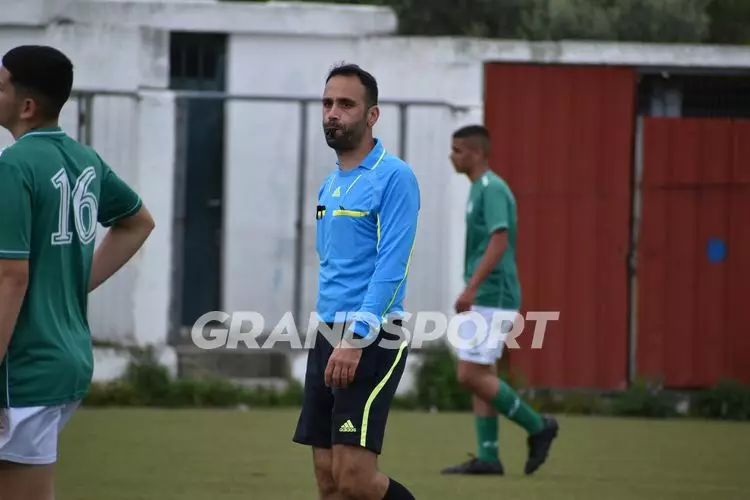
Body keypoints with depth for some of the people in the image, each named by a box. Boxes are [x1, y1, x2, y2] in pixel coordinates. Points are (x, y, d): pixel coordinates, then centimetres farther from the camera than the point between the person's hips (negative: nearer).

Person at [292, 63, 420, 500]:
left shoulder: (394, 177, -9)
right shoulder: (331, 185, 17)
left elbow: (391, 267, -17)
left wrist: (355, 338, -24)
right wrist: (330, 337, 20)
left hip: (371, 342, -8)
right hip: (328, 337, 8)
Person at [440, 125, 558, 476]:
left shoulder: (492, 189, -13)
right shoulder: (481, 189, 17)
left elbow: (499, 241, -23)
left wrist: (471, 288, -28)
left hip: (490, 298, -10)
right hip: (484, 300, 10)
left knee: (471, 376, -11)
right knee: (481, 376, 7)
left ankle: (537, 427, -2)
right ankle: (488, 458, 6)